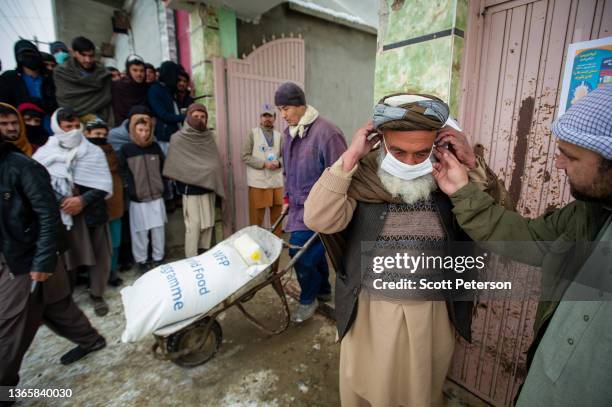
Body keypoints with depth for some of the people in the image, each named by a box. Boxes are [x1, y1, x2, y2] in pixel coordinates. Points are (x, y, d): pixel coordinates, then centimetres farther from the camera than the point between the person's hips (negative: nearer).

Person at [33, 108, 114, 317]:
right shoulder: (44, 154, 1)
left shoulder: (94, 151, 3)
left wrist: (83, 200, -13)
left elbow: (105, 185, -1)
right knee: (67, 260, 6)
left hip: (92, 212, 1)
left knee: (99, 257, 6)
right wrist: (62, 202, -14)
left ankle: (97, 295, 24)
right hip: (61, 215, -1)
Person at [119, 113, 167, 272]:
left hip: (157, 196, 3)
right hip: (138, 199, -2)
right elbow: (123, 173, -2)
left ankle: (158, 258, 22)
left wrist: (164, 187, 7)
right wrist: (130, 191, -7)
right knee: (140, 231, 4)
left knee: (158, 229, 8)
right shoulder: (126, 149, -3)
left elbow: (163, 169, 10)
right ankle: (141, 261, 20)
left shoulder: (155, 147, 5)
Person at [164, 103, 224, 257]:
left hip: (209, 187, 5)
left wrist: (215, 183, 7)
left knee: (208, 224, 12)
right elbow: (174, 167, -5)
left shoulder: (209, 136, 8)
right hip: (191, 189, -5)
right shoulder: (178, 139, -8)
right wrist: (181, 186, -6)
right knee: (193, 226, -4)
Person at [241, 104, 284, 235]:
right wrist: (264, 164, -15)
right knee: (257, 217, 4)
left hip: (277, 181, 3)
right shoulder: (252, 133, -1)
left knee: (277, 215, 12)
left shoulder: (279, 135, 7)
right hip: (258, 182, -3)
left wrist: (278, 162, -11)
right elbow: (245, 156, -5)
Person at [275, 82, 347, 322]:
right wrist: (287, 198, 19)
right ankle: (323, 290, 39)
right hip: (299, 205, 7)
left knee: (301, 252, -6)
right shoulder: (288, 133, 8)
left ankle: (308, 299, 19)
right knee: (314, 251, 17)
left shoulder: (326, 132, -18)